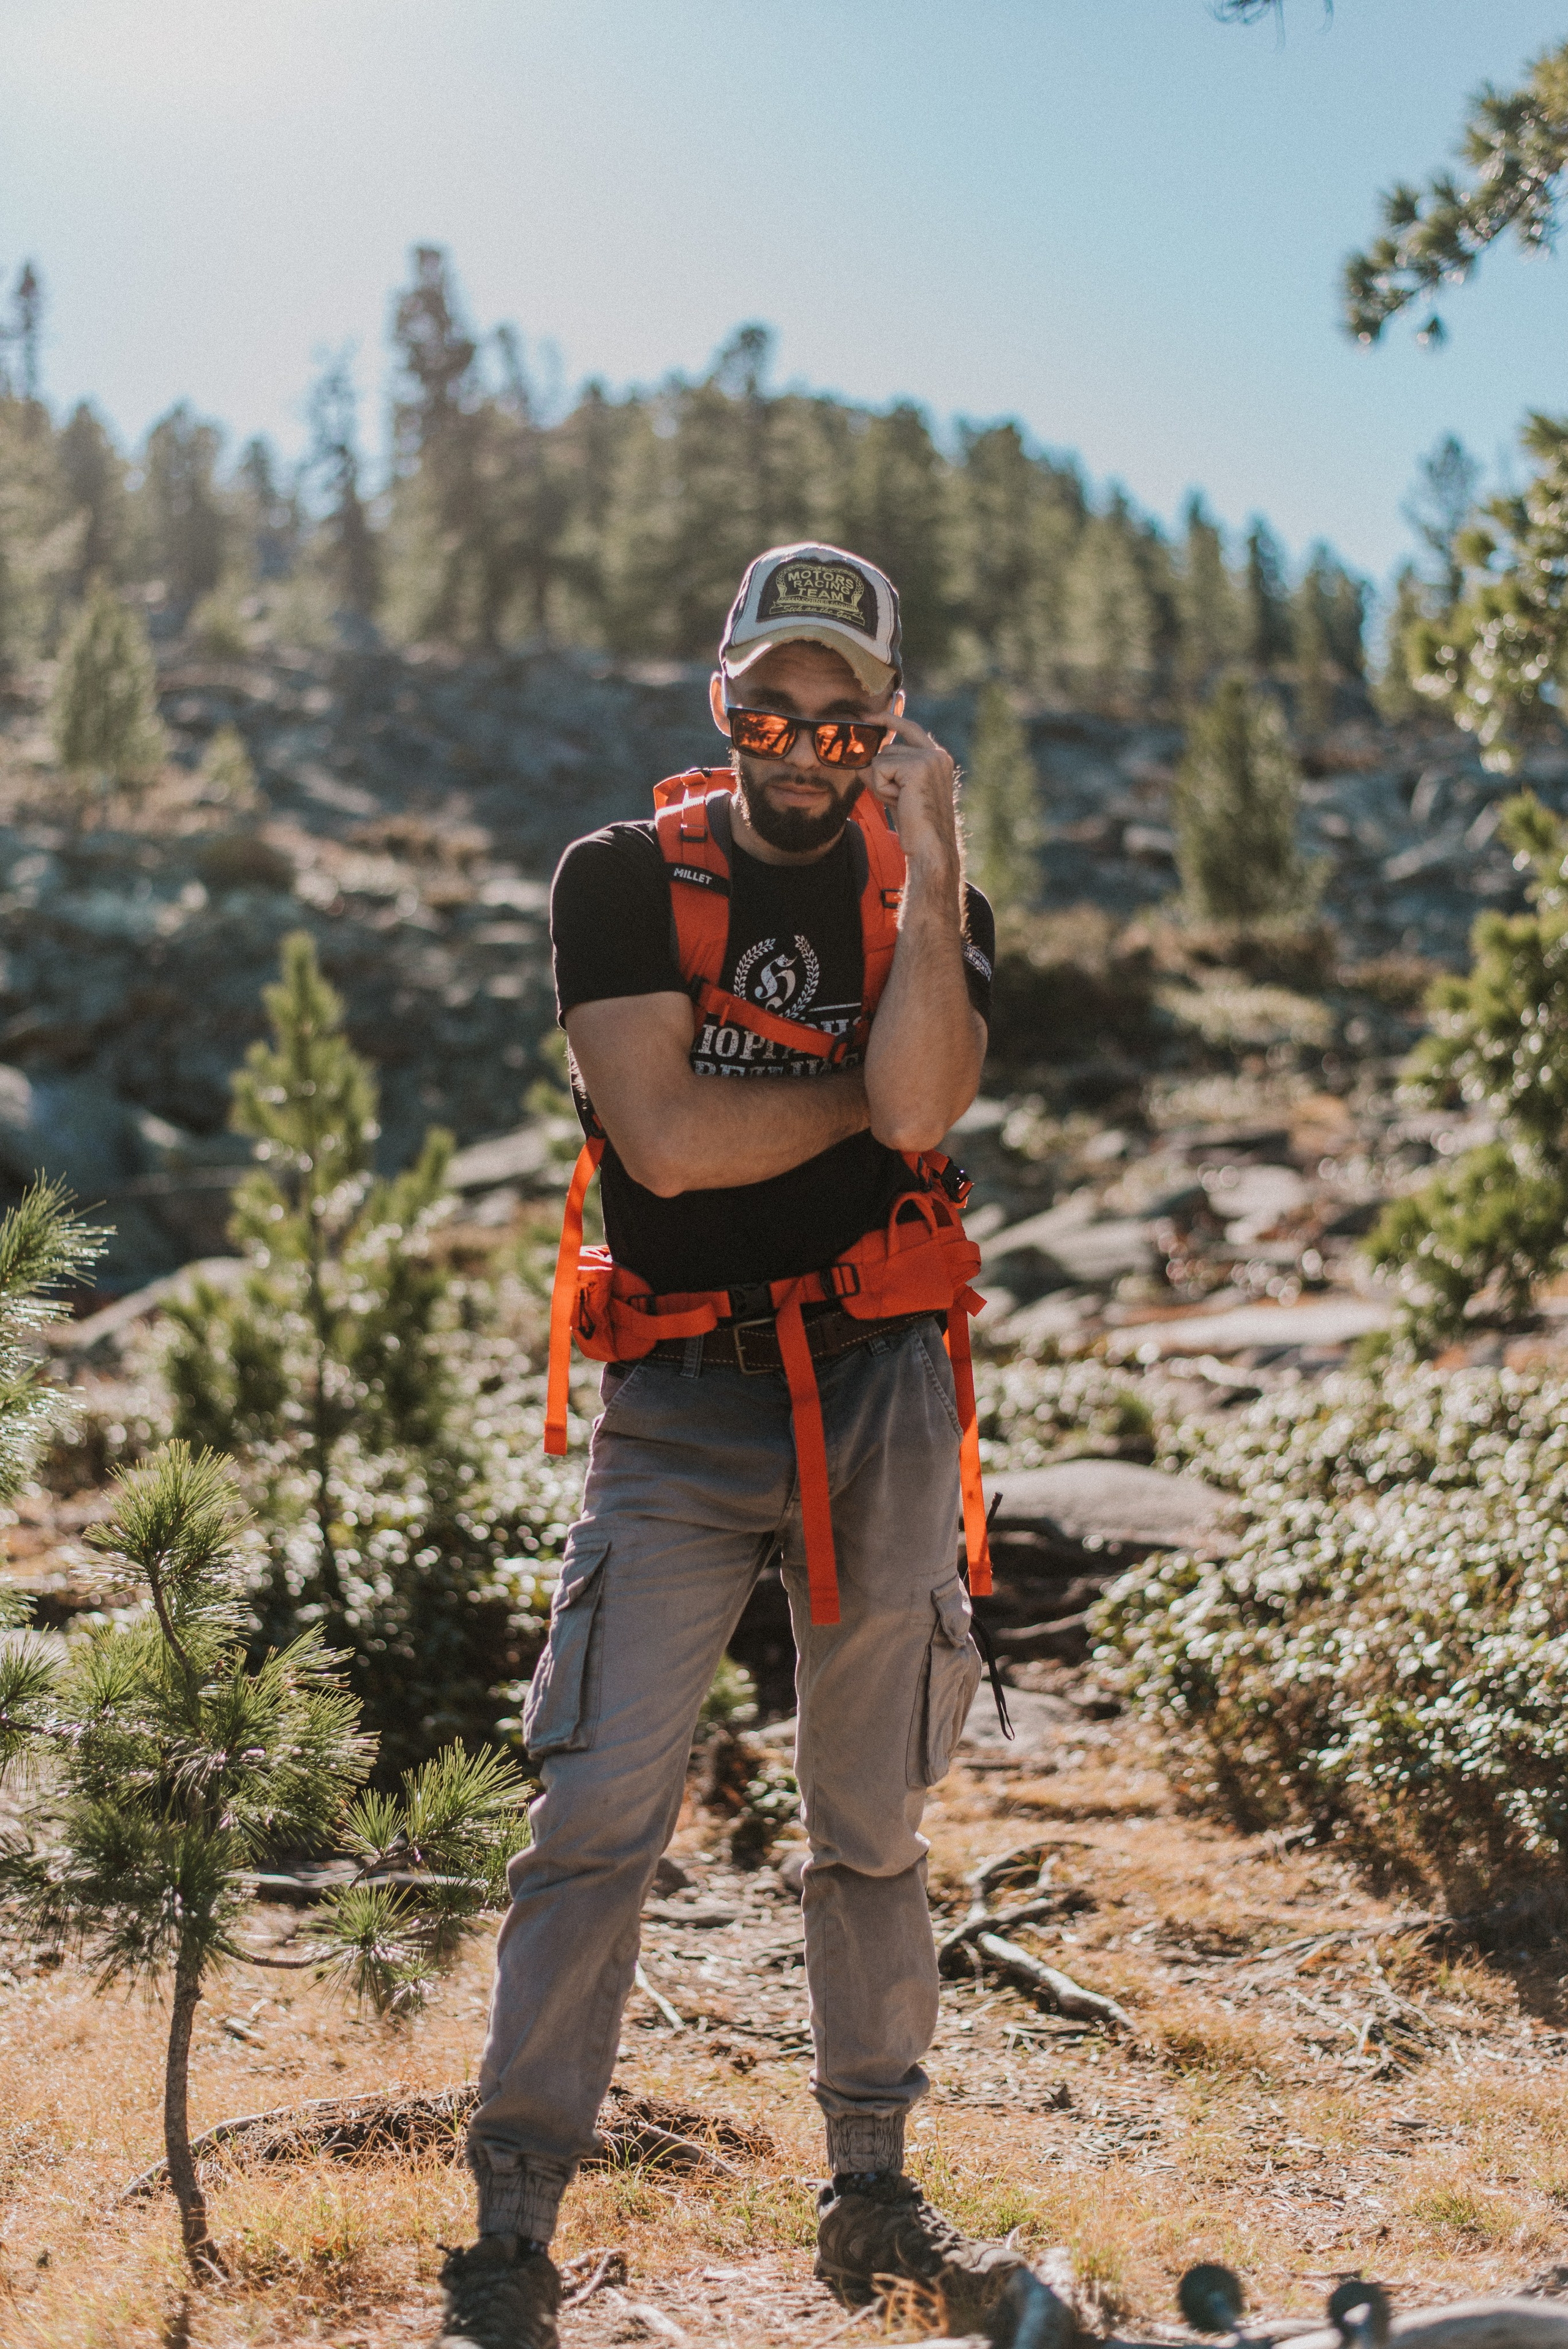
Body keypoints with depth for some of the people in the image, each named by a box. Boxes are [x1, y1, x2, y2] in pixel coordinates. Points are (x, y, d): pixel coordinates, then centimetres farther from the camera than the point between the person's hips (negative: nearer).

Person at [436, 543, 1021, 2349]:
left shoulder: (925, 895, 8)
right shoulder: (622, 880, 2)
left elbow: (919, 1104, -13)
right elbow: (667, 1136, -13)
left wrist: (928, 859, -12)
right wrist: (869, 1092, -4)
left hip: (877, 1397, 2)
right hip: (678, 1409, -2)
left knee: (873, 1830, 11)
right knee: (598, 1824, -9)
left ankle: (870, 2197, 26)